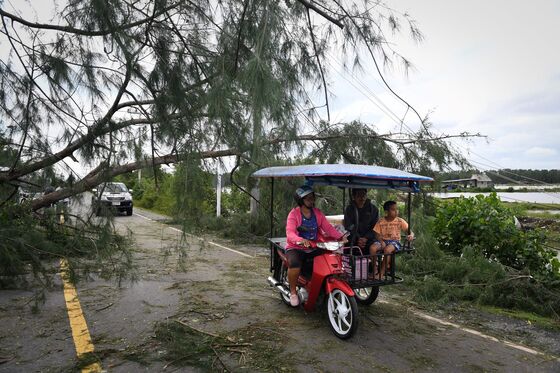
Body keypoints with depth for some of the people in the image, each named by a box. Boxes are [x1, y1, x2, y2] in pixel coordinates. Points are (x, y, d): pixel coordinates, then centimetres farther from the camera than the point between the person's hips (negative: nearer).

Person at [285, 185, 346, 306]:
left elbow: (328, 227, 0)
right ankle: (293, 292, -8)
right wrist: (301, 240, -41)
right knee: (294, 264, -34)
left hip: (314, 248, 5)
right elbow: (290, 233, -21)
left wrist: (341, 236, -17)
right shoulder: (294, 214, -7)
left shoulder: (317, 213, 9)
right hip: (296, 248, -4)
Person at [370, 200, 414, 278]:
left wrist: (411, 235, -25)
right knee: (372, 247, -30)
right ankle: (374, 270, -16)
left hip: (394, 241, -2)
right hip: (383, 241, 2)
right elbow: (377, 235, 2)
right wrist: (381, 242, -18)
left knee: (387, 249, -37)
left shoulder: (400, 221, 1)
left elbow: (410, 231, -1)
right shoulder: (381, 222, 2)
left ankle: (382, 273, -25)